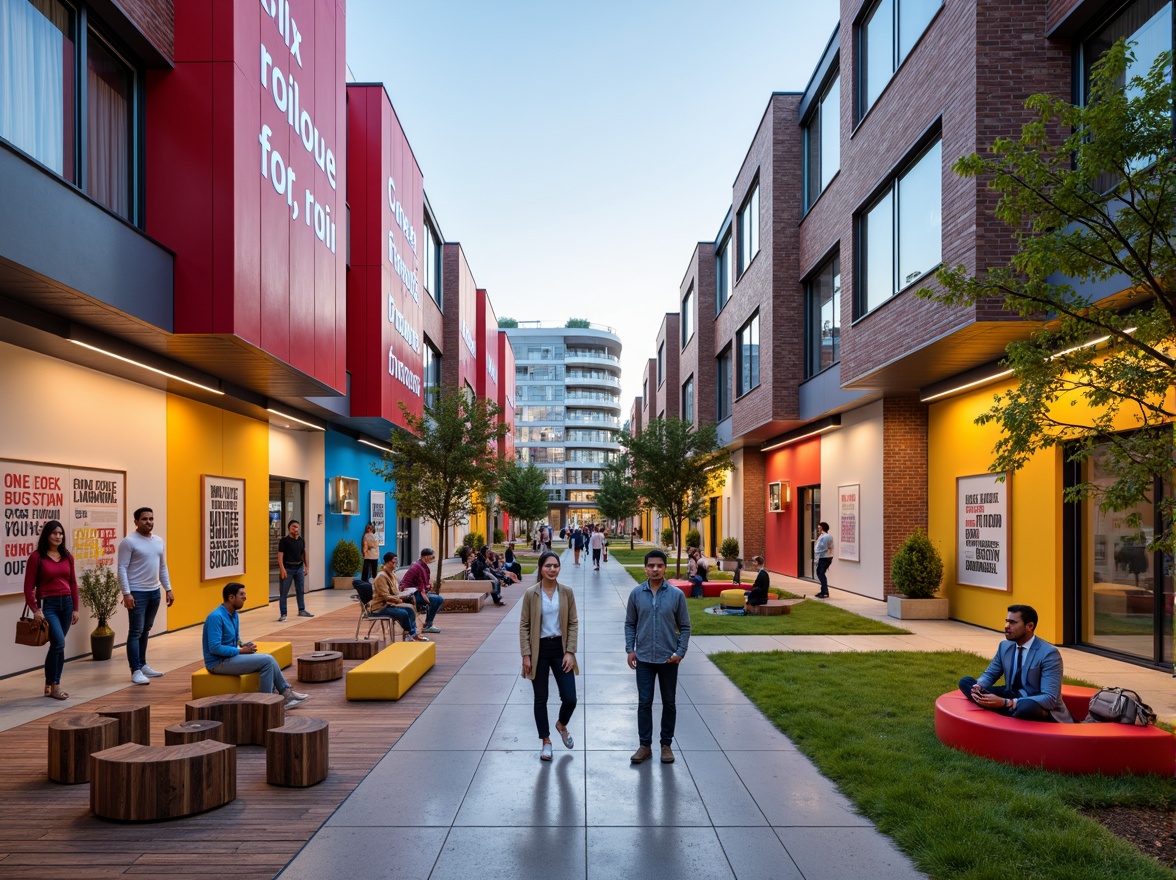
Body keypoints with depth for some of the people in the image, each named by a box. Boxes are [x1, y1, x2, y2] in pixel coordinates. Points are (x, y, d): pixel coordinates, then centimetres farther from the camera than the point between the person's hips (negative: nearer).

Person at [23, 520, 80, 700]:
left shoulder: (67, 556, 9)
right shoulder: (36, 557, -6)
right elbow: (29, 587, -6)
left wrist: (75, 608, 9)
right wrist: (35, 609, -14)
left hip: (66, 603, 5)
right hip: (47, 604, -5)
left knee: (56, 644, 9)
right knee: (59, 642, -15)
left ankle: (49, 684, 21)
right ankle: (55, 685, -2)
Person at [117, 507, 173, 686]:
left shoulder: (159, 541, 11)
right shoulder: (128, 542, -10)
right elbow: (122, 569, -13)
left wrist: (168, 589, 13)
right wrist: (126, 593, -19)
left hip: (154, 592, 7)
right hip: (137, 593, -7)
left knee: (146, 631, 14)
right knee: (136, 632, -4)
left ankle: (142, 665, 23)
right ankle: (136, 671, -2)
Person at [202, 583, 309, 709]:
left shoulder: (234, 615, 9)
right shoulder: (216, 617, -20)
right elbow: (214, 648, -26)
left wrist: (244, 647, -1)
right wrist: (241, 650, -17)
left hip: (230, 656, 9)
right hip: (218, 662, -9)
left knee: (268, 659, 2)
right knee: (266, 661, -16)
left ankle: (286, 693, 4)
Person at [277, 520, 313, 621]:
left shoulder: (301, 540, 6)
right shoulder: (284, 540, -11)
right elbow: (280, 555, -14)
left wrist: (306, 566, 14)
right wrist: (282, 569, -22)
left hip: (299, 568, 6)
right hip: (288, 568, -6)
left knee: (301, 591, 15)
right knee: (283, 592, -1)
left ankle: (302, 610, 28)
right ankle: (283, 614, 4)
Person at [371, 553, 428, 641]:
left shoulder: (392, 574, 10)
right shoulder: (381, 576, -17)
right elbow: (385, 596, -20)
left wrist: (401, 596, -2)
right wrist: (400, 599, -17)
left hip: (390, 603, 9)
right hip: (380, 606, -9)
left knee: (410, 608, -12)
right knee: (403, 613, -27)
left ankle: (413, 633, -15)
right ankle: (413, 634, -11)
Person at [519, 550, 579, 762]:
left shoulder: (567, 593, -1)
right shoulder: (530, 594, -6)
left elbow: (573, 623, 1)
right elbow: (524, 625, -4)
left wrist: (570, 652, -6)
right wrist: (526, 655, -8)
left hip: (560, 648, 2)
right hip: (539, 650, -1)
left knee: (570, 698, -1)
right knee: (541, 699, 7)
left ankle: (562, 725, 32)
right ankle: (545, 741, 26)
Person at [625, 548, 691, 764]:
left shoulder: (676, 595, -6)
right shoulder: (636, 593, -3)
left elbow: (685, 627, -1)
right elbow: (630, 624, 5)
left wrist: (680, 652, -10)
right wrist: (630, 649, -3)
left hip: (668, 659, 0)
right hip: (644, 658, 1)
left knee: (669, 702, 10)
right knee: (644, 702, 5)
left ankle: (666, 745, 24)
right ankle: (645, 745, 16)